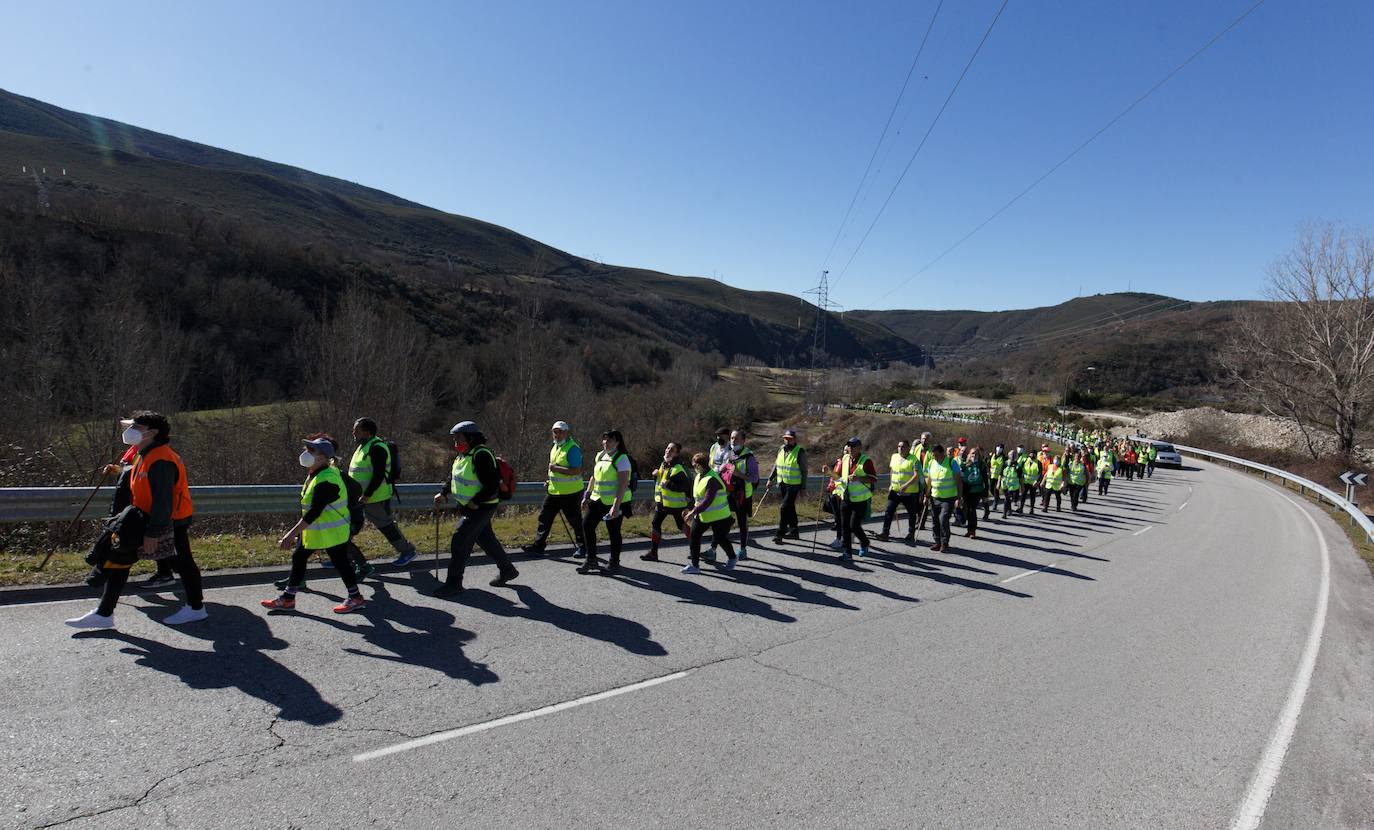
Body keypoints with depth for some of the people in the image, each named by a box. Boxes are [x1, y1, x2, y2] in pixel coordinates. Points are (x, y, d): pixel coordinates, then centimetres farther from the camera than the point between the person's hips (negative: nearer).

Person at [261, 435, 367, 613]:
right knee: (298, 558, 13)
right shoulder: (314, 475, 6)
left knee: (340, 562, 1)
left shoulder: (326, 481, -26)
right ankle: (287, 599, 25)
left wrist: (292, 533, -30)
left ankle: (356, 598, 16)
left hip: (332, 533, -10)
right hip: (312, 531, 10)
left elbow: (314, 512, -29)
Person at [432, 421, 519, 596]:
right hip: (467, 506, 10)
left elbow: (492, 485, -26)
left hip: (481, 507, -10)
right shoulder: (462, 454, 7)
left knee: (459, 540, -10)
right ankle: (507, 570, 34)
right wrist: (444, 494, 5)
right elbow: (453, 476, 19)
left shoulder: (481, 455, -23)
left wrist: (475, 502, -24)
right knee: (486, 539, 19)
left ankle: (454, 583, -1)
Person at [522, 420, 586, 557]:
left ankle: (581, 547, 19)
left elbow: (576, 470, -27)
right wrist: (550, 481, 18)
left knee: (575, 520, 4)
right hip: (553, 491, 8)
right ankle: (538, 545, 17)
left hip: (570, 493, -8)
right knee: (544, 517, 9)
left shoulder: (573, 448, -17)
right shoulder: (554, 446, 12)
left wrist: (556, 468, -25)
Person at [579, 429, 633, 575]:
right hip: (598, 499, 8)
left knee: (613, 532, 2)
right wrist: (587, 496, 15)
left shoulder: (621, 458, -14)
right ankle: (591, 560, 17)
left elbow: (623, 484, -20)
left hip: (616, 502, -8)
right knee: (587, 524, 4)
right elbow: (594, 477, 20)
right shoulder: (600, 456, 11)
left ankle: (614, 564, 19)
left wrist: (616, 505, -26)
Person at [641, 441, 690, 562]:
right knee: (655, 524, 4)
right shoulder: (663, 464, 6)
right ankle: (653, 552, 13)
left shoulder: (678, 469, -21)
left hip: (676, 504, -8)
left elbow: (686, 486, -26)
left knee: (683, 526, 8)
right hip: (661, 501, 8)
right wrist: (656, 474, 1)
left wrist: (669, 485, -30)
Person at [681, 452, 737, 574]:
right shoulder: (699, 476, 5)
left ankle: (731, 558, 35)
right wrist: (693, 510, 13)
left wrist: (694, 512, -35)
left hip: (719, 516, -8)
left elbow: (707, 500, -33)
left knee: (720, 539, 6)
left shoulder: (712, 479, -26)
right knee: (693, 535, -2)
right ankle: (694, 565, 3)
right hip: (702, 515, 8)